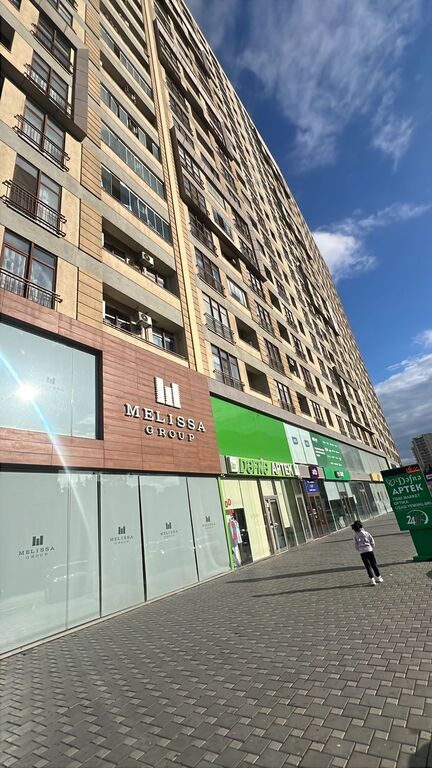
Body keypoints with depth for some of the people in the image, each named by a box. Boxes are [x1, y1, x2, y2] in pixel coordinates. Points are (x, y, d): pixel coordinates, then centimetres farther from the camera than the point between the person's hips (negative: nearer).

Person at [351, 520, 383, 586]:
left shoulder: (355, 535, 1)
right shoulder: (366, 533, 2)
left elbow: (356, 545, 2)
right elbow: (372, 541, 4)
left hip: (362, 552, -1)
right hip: (369, 550, 1)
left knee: (368, 566, 4)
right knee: (374, 564, 16)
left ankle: (372, 580, 0)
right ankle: (378, 577, 27)